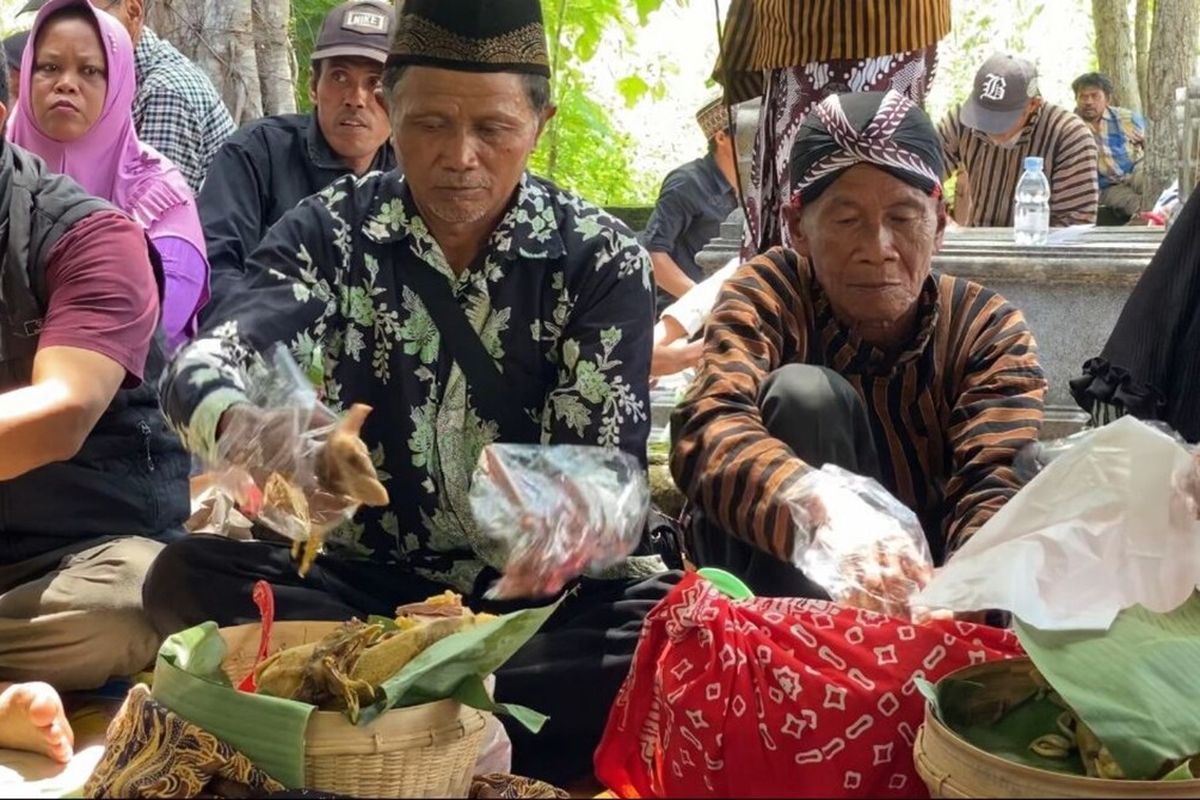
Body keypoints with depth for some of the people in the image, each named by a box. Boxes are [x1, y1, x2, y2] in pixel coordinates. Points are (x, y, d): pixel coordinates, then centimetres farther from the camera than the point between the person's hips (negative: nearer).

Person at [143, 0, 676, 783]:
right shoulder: (331, 230, -3)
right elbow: (199, 367, -19)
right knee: (188, 577, -24)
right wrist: (243, 426, -44)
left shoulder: (602, 258, -5)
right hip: (368, 579, 1)